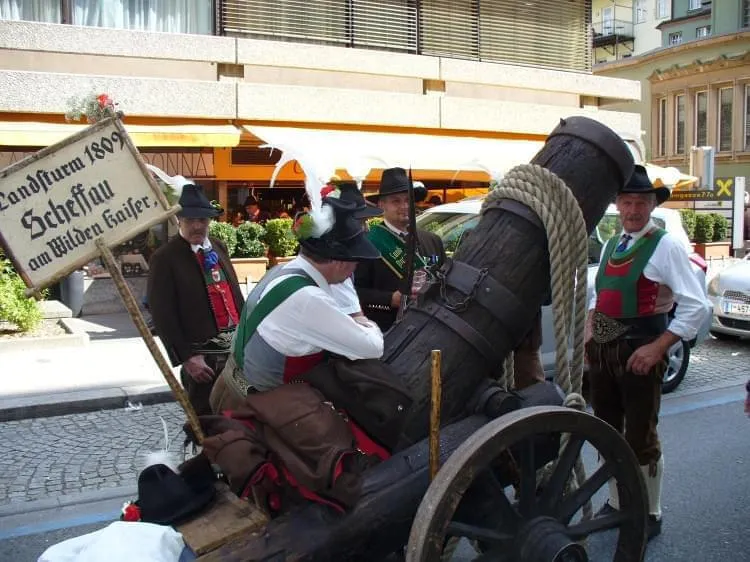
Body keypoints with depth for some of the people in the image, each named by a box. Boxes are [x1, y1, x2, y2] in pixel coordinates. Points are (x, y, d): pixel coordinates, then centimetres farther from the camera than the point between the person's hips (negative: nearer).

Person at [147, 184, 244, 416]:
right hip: (202, 353, -6)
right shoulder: (165, 257, -8)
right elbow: (163, 316, -12)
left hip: (237, 345, 6)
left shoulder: (218, 247, 12)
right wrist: (186, 357, -15)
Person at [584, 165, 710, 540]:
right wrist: (589, 331, 6)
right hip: (602, 351, 7)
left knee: (640, 438, 4)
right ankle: (616, 503, 36)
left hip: (639, 352, -7)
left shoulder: (665, 246, -11)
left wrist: (657, 348, -20)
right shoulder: (610, 246, 11)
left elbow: (696, 306, -16)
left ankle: (650, 515, 22)